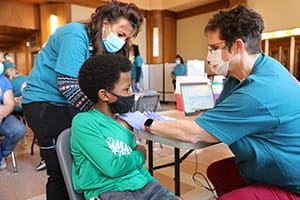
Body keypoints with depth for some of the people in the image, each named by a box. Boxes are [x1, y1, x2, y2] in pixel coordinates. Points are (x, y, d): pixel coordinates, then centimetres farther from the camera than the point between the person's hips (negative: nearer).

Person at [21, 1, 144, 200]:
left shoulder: (104, 47, 6)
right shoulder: (75, 35, -18)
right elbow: (68, 86, -25)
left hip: (71, 106, 7)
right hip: (45, 102, -7)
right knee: (61, 171, -2)